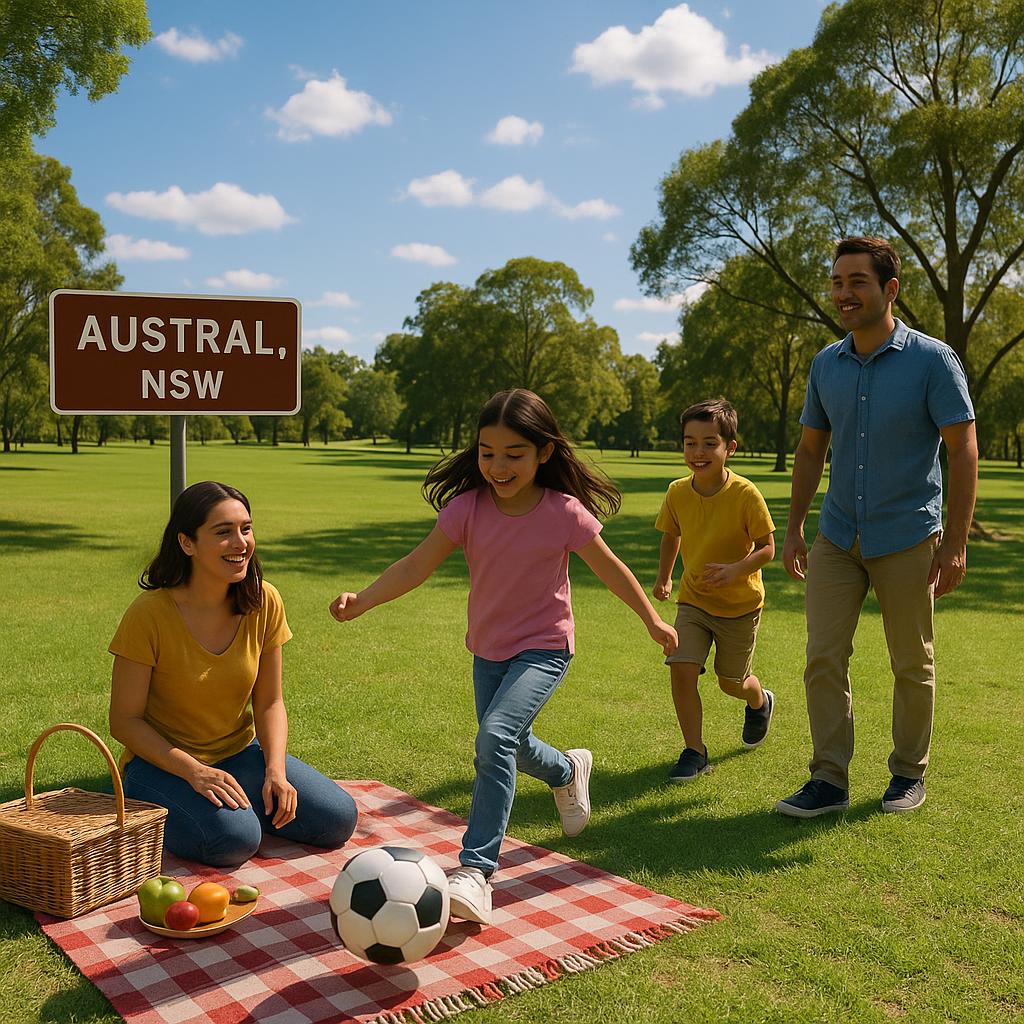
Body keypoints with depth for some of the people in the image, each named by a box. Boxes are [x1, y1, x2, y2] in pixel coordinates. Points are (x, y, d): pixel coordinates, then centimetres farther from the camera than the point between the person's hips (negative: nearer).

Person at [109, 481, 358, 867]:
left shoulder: (264, 603, -8)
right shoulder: (149, 614, -20)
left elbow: (269, 702, 0)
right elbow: (124, 721, -15)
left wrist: (276, 770, -16)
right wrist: (193, 771, -27)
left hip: (241, 752, 5)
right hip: (162, 761, -4)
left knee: (338, 819, -10)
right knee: (234, 839, -31)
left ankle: (241, 803, 13)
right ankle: (158, 816, 1)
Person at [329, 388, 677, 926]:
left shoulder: (566, 513, -18)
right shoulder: (468, 507, -13)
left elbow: (609, 568, -4)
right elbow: (417, 564, -16)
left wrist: (653, 620, 7)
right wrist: (362, 599, -31)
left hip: (543, 648, -5)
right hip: (488, 647, 5)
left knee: (496, 736, -26)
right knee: (510, 746, 21)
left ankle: (475, 869, -18)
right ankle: (568, 769, 55)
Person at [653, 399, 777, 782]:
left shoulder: (745, 494, -21)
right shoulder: (677, 493, -9)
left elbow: (767, 547, -16)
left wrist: (735, 570, -32)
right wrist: (663, 577, 4)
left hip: (740, 604, -3)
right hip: (693, 600, 3)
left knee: (732, 683, 13)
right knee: (681, 669, -15)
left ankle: (760, 701, 51)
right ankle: (695, 751, 1)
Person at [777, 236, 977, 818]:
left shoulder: (933, 360, -9)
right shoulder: (826, 364, 5)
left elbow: (964, 450, -10)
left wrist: (956, 542, -15)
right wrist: (794, 527, 10)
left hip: (908, 538, -4)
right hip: (837, 536, 4)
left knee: (913, 666, 9)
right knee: (824, 659, 0)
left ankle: (910, 773, 27)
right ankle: (830, 780, 10)